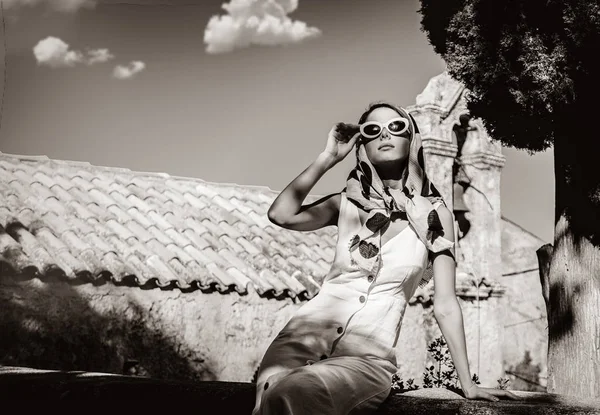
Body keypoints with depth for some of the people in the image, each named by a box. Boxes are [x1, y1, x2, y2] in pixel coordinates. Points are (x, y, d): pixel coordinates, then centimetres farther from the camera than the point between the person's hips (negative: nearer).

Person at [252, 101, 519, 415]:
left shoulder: (434, 213, 8)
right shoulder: (348, 203, 12)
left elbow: (445, 305, 7)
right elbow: (281, 215, -5)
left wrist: (467, 383, 4)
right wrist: (328, 157, 1)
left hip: (369, 353, -2)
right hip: (310, 331, 2)